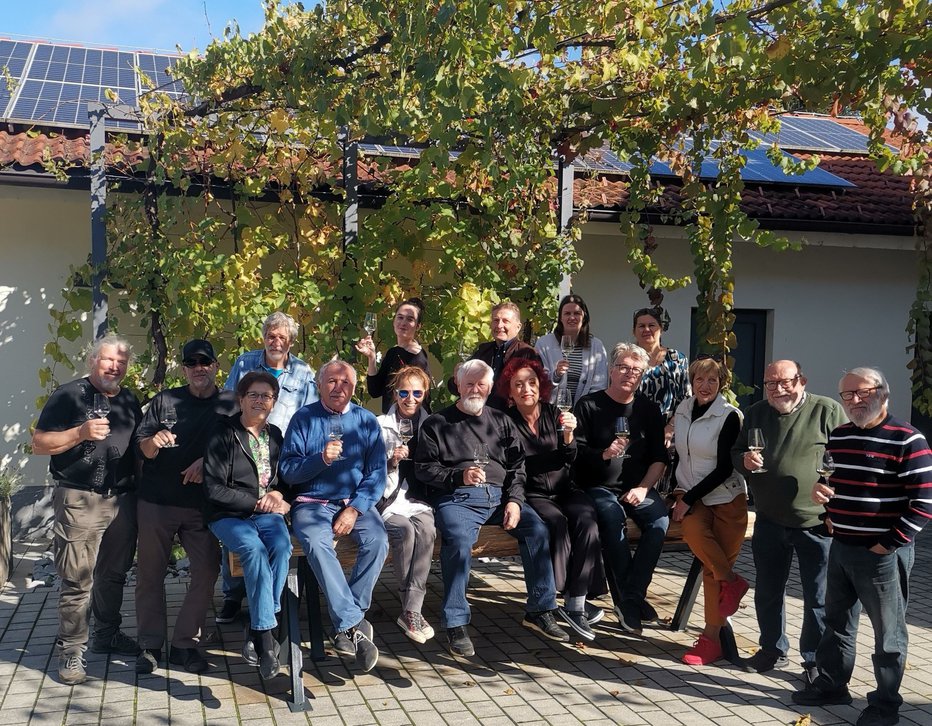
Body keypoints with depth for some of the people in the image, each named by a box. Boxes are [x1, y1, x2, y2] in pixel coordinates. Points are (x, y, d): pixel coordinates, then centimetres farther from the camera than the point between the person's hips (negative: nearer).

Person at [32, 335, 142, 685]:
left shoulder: (130, 402, 16)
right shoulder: (68, 395, -3)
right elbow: (39, 444, -7)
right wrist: (81, 433, -19)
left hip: (123, 499, 6)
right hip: (79, 501, -6)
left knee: (114, 574, 14)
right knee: (77, 579, -5)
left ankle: (107, 634, 29)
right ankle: (71, 651, 4)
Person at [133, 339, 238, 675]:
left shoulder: (231, 404, 5)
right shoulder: (165, 400, 7)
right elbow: (140, 444, 5)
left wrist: (207, 461, -15)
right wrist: (153, 442, -17)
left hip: (203, 504, 0)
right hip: (156, 500, 1)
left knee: (207, 571, -4)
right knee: (150, 573, 5)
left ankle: (185, 643, 9)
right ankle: (150, 644, 15)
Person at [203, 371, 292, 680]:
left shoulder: (275, 435, 13)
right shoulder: (224, 434, -4)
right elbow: (214, 488, -9)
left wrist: (276, 495, 1)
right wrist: (257, 501, -10)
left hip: (266, 513, 4)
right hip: (228, 515, -4)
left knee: (281, 546, -30)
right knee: (255, 549, -34)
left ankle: (258, 631, -24)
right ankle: (266, 637, -30)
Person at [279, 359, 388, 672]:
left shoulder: (367, 421, 8)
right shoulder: (303, 418, 3)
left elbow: (377, 473, 2)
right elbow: (287, 470, -4)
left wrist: (355, 509, -12)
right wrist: (321, 459, -21)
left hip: (356, 502, 2)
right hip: (312, 503, -2)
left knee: (378, 541, -28)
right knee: (316, 543, -33)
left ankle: (345, 625, -16)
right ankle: (354, 624, -30)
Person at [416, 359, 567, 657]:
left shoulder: (501, 422, 21)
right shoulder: (437, 424, 11)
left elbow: (517, 465, 14)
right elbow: (423, 468, 2)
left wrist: (514, 500, -3)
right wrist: (459, 476, -14)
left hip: (500, 495, 4)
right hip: (457, 498, -4)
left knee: (538, 529, -20)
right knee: (459, 540, -33)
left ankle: (540, 610, -6)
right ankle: (456, 625, -23)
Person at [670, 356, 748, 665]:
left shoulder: (729, 417, -9)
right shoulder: (681, 411, 8)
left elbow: (724, 468, -13)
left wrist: (689, 498, -15)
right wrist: (678, 494, 6)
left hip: (727, 497, -3)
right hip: (690, 496, 4)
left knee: (713, 567, -9)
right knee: (693, 529, -28)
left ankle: (712, 637, 0)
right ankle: (731, 581, -6)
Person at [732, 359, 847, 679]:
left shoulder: (827, 411, -7)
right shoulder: (755, 414, 8)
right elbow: (735, 454, 17)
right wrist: (744, 460, -6)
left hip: (816, 522, -4)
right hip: (769, 521, 5)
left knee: (818, 598, 5)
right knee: (767, 592, 15)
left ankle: (815, 659, 21)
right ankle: (773, 650, 32)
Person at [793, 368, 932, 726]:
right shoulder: (838, 436, 9)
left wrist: (890, 544, -16)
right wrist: (820, 490, 2)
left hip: (883, 553, -7)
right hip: (841, 547, 7)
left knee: (888, 630, 6)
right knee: (837, 619, 18)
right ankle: (831, 685, 33)